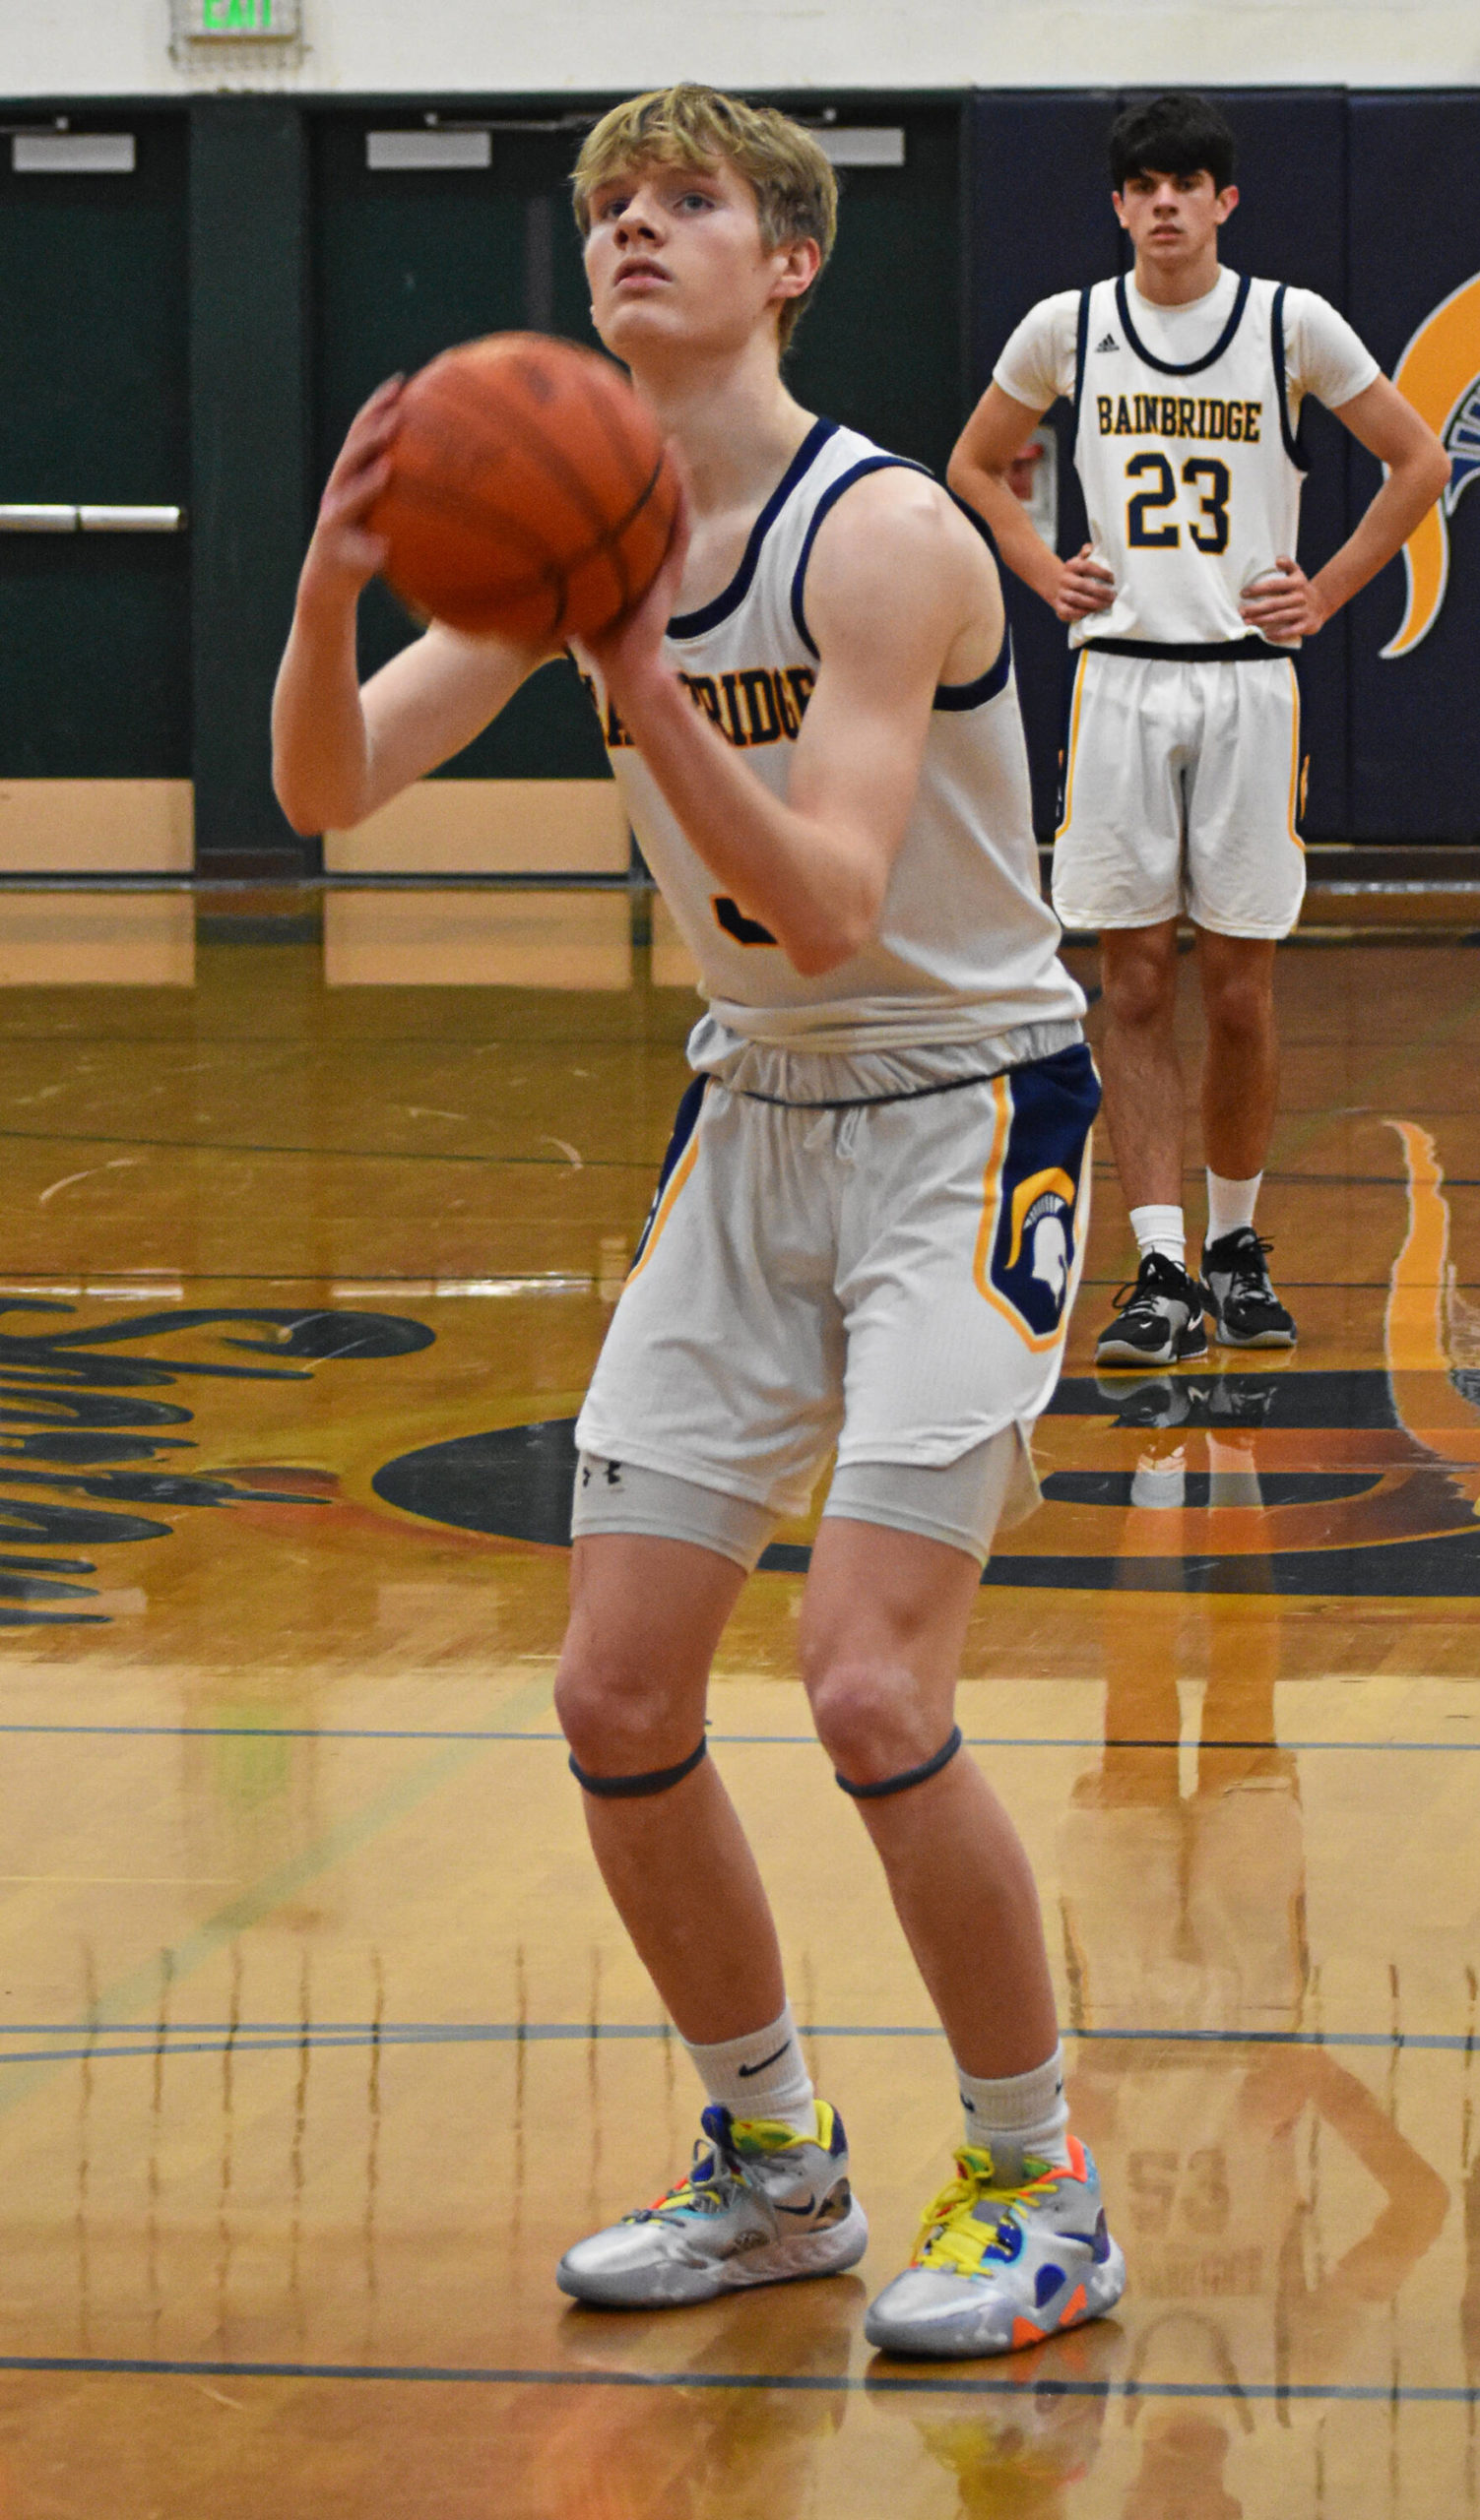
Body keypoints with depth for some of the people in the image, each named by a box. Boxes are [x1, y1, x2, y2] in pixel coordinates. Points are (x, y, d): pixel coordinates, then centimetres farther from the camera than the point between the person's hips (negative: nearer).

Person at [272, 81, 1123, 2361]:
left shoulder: (882, 533, -19)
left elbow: (831, 909, -27)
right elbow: (328, 790, -6)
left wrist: (649, 689, -38)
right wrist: (332, 584, -25)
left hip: (965, 1115, -7)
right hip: (754, 1119, 7)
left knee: (870, 1682, -18)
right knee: (617, 1698, 2)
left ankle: (1041, 2194, 0)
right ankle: (773, 2171, 21)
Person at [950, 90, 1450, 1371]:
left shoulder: (1291, 325, -2)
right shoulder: (1066, 329, 3)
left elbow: (1420, 461, 7)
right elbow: (975, 465, 19)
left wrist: (1325, 595, 1)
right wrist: (1047, 573, 5)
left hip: (1249, 683, -1)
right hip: (1120, 679, 1)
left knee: (1240, 991, 2)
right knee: (1135, 986, -2)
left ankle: (1236, 1243, 20)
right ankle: (1161, 1273, -2)